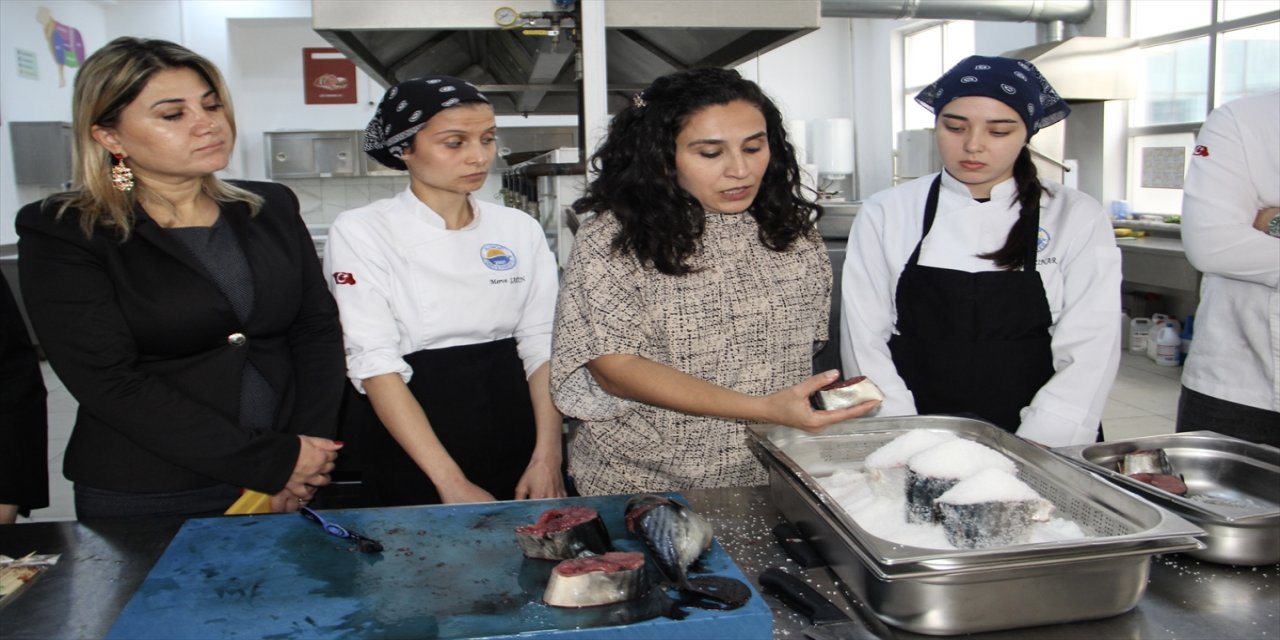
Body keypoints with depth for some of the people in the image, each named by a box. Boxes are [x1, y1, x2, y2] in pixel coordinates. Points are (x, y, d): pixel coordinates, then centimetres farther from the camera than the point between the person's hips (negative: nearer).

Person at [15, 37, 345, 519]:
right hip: (144, 500, -3)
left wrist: (305, 458, -10)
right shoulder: (62, 235, -7)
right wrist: (273, 462, -19)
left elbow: (317, 329, 3)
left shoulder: (272, 208, 4)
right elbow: (110, 382, -15)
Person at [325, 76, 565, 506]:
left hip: (517, 440, 3)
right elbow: (376, 365, -14)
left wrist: (547, 456, -13)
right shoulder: (360, 232, -7)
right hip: (412, 459, -3)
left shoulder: (520, 229, 3)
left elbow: (542, 345, -1)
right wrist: (452, 483, -21)